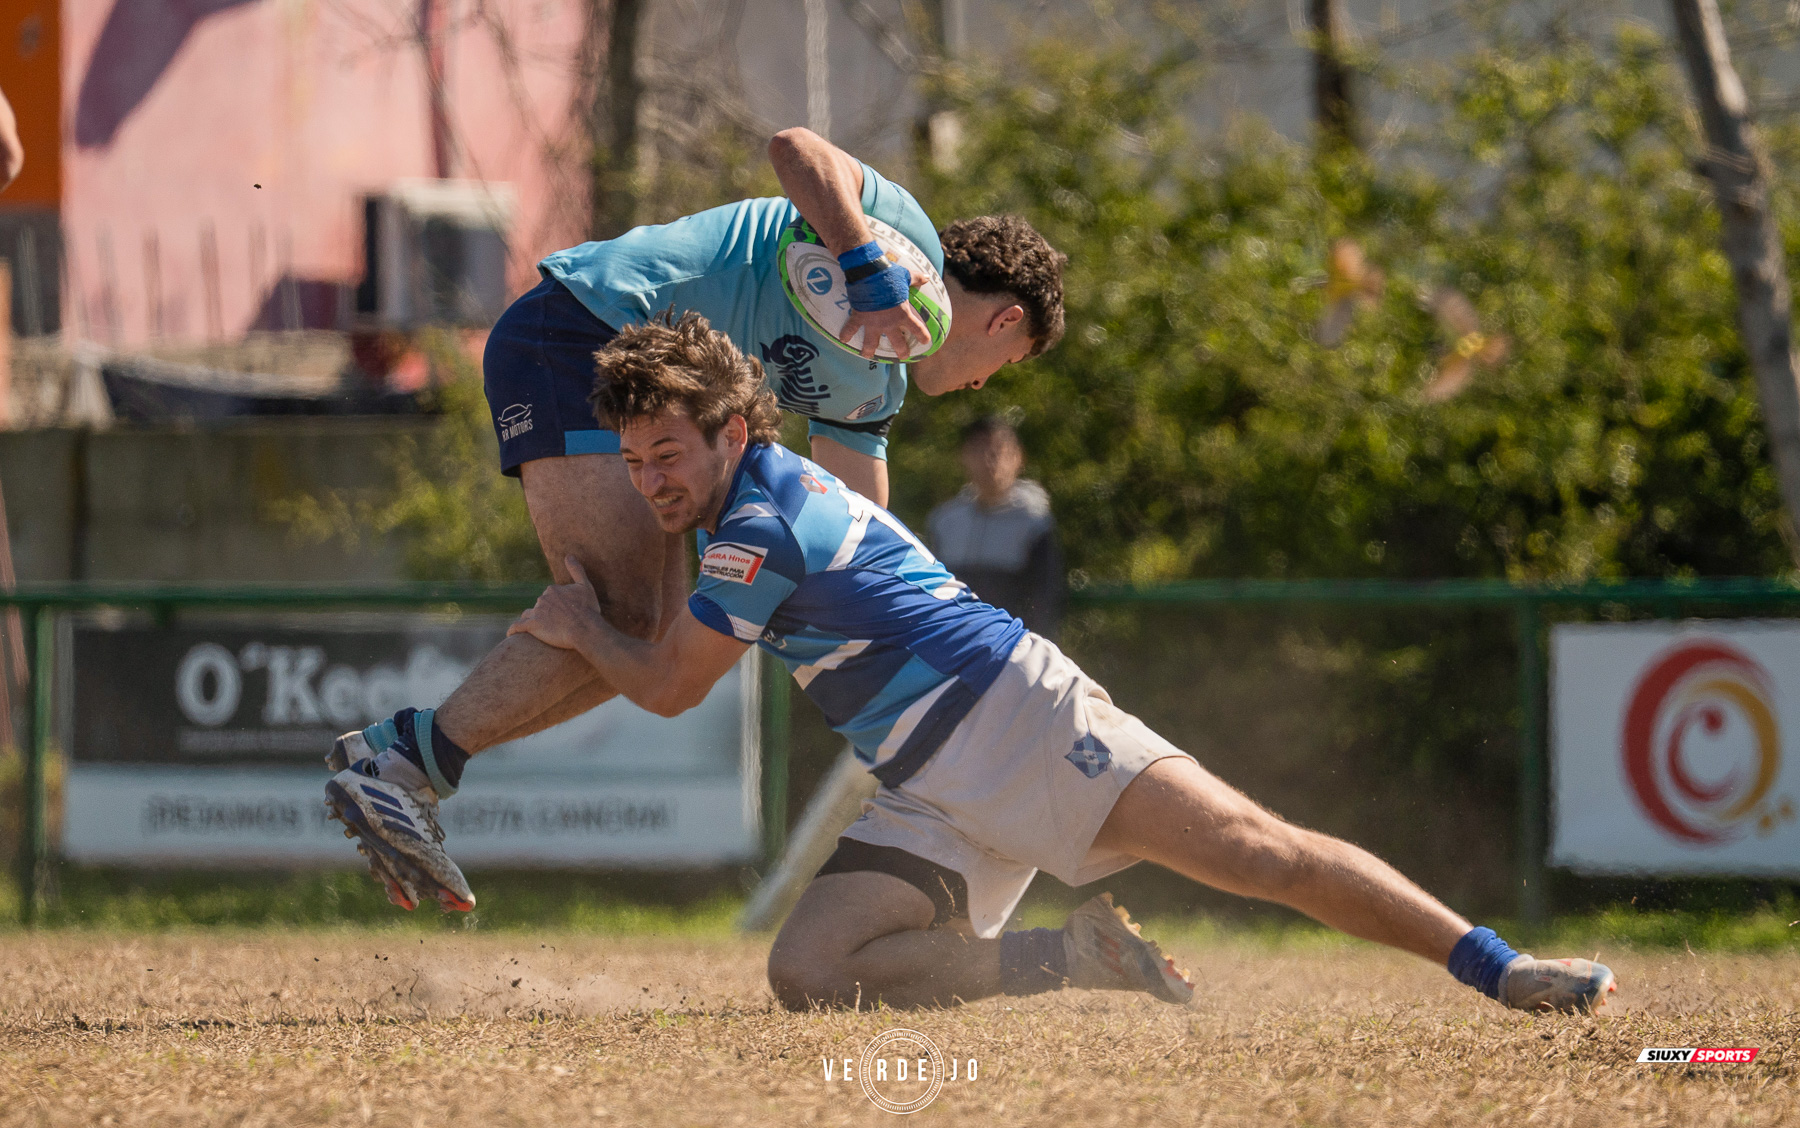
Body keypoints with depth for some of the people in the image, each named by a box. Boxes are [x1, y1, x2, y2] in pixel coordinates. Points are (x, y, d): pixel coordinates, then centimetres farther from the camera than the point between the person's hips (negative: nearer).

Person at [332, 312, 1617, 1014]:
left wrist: (580, 626, 12)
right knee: (810, 971, -12)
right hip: (936, 800, 9)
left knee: (1261, 852, -18)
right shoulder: (752, 506, 16)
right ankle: (1077, 958, -6)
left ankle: (1501, 970, -14)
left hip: (1019, 717, -9)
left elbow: (668, 686, -5)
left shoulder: (763, 520, -14)